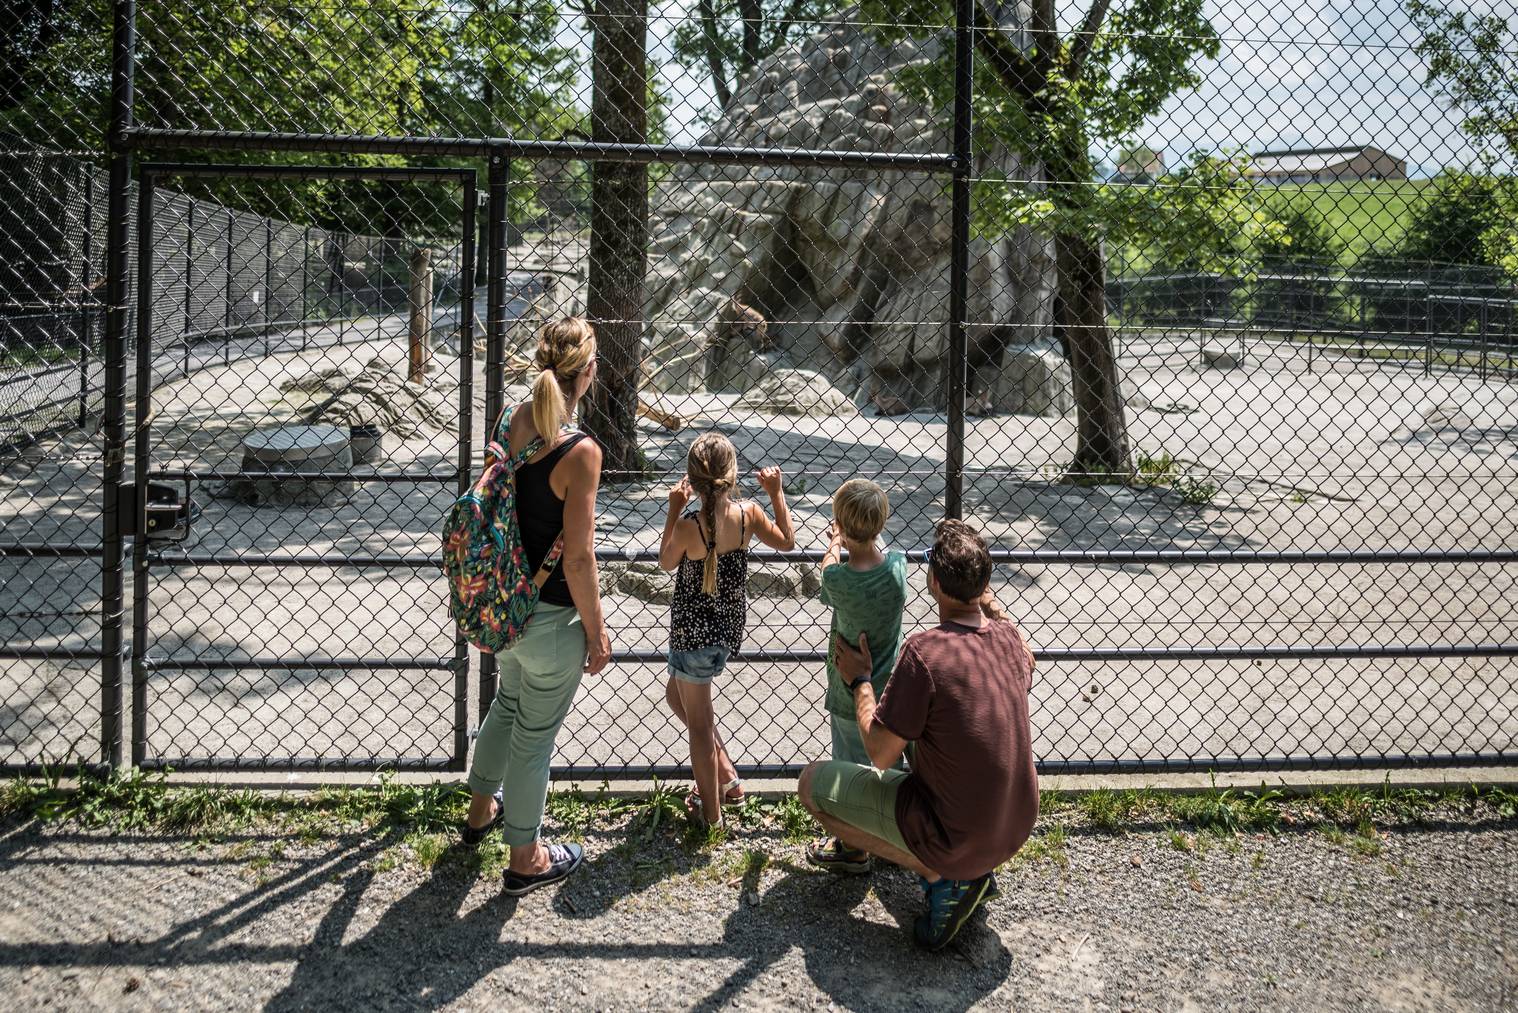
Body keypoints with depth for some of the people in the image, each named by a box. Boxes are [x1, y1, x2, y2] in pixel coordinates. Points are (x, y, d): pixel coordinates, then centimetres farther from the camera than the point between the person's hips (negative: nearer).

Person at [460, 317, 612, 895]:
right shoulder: (580, 452, -26)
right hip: (550, 619, -7)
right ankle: (525, 859, 30)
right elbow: (578, 558, -22)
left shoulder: (508, 422, -4)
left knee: (509, 703, 31)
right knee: (534, 736, 11)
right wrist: (596, 631, -10)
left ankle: (482, 808, 52)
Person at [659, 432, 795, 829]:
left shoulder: (688, 526, -25)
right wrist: (776, 493, 11)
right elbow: (786, 541, 6)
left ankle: (710, 809, 27)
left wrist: (674, 510, -4)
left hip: (693, 631, -6)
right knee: (676, 696, 29)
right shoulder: (748, 514, -13)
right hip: (730, 628, 6)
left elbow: (666, 562, -2)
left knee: (699, 722, 12)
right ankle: (726, 777, 34)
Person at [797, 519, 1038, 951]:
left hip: (952, 842, -7)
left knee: (814, 782, 4)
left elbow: (880, 753, -16)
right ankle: (976, 871, 17)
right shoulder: (1009, 636, -4)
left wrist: (859, 680, -2)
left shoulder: (924, 651, -25)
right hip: (1015, 830, 7)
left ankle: (941, 876, -2)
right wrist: (988, 600, 20)